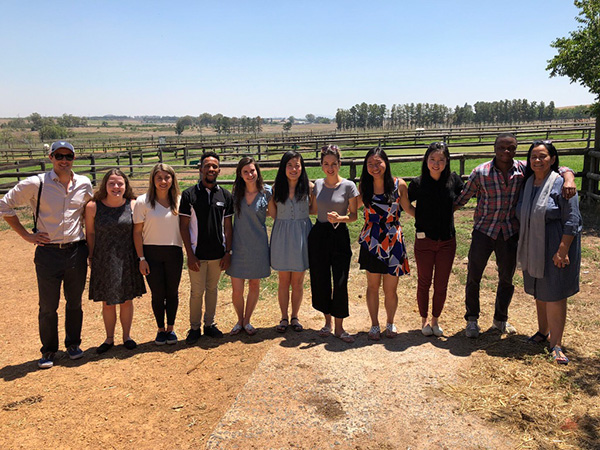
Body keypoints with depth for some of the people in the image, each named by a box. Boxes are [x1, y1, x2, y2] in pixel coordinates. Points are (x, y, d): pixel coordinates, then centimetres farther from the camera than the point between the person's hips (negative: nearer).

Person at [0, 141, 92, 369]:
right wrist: (26, 234, -3)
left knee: (75, 302, 13)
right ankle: (48, 351, 24)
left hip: (76, 251, 3)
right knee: (48, 306, 7)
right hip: (48, 253, -2)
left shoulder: (84, 184, 3)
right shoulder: (36, 184, -8)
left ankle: (73, 344, 32)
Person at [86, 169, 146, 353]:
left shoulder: (133, 205, -4)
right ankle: (109, 338, 27)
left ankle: (127, 336, 29)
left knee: (127, 300, 11)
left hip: (127, 260, 1)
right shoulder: (93, 207, -6)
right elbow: (90, 233, 3)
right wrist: (91, 257, 3)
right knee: (108, 302, 10)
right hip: (103, 261, 0)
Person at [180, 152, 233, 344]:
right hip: (197, 254, -2)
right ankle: (194, 328, 21)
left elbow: (228, 226, 6)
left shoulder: (225, 195, 4)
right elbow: (183, 226, -4)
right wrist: (190, 254, -10)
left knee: (212, 289, 14)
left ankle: (209, 324, 28)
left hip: (218, 254, 3)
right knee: (197, 291, 5)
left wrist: (228, 252, 0)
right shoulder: (189, 194, -4)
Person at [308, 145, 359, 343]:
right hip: (318, 235, 4)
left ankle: (339, 327, 10)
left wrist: (340, 218, -20)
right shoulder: (317, 184, 7)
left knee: (340, 283, -5)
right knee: (320, 281, 8)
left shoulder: (348, 186, -5)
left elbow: (354, 215, -3)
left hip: (340, 237, -4)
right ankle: (327, 321, 26)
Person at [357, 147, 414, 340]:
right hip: (371, 242, 1)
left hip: (393, 242, -1)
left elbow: (408, 208, 9)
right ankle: (374, 324, 29)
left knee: (390, 290, 5)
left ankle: (390, 323, 31)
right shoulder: (363, 187, 0)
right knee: (372, 287, 10)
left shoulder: (399, 185, -4)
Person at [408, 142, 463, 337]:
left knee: (441, 285, 9)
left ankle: (435, 320, 30)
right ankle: (424, 320, 30)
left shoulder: (453, 180, -4)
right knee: (424, 283, 10)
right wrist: (419, 218, 0)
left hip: (447, 241, 2)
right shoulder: (418, 184, -9)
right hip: (424, 241, -1)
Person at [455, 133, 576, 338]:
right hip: (484, 230, -2)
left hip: (510, 232, 3)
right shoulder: (481, 172, -9)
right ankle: (472, 319, 24)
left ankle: (500, 320, 35)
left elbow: (561, 169, -2)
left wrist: (569, 179, -24)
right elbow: (462, 198, -3)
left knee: (506, 279, 15)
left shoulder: (524, 169, -4)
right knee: (473, 277, 3)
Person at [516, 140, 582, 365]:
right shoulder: (528, 183, 8)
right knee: (539, 293, 17)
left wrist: (563, 250, -19)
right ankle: (543, 331, 34)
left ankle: (556, 345, 7)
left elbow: (572, 220, -15)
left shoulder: (561, 183, -13)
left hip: (555, 249, -6)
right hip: (533, 248, 6)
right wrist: (523, 246, 14)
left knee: (554, 295, -3)